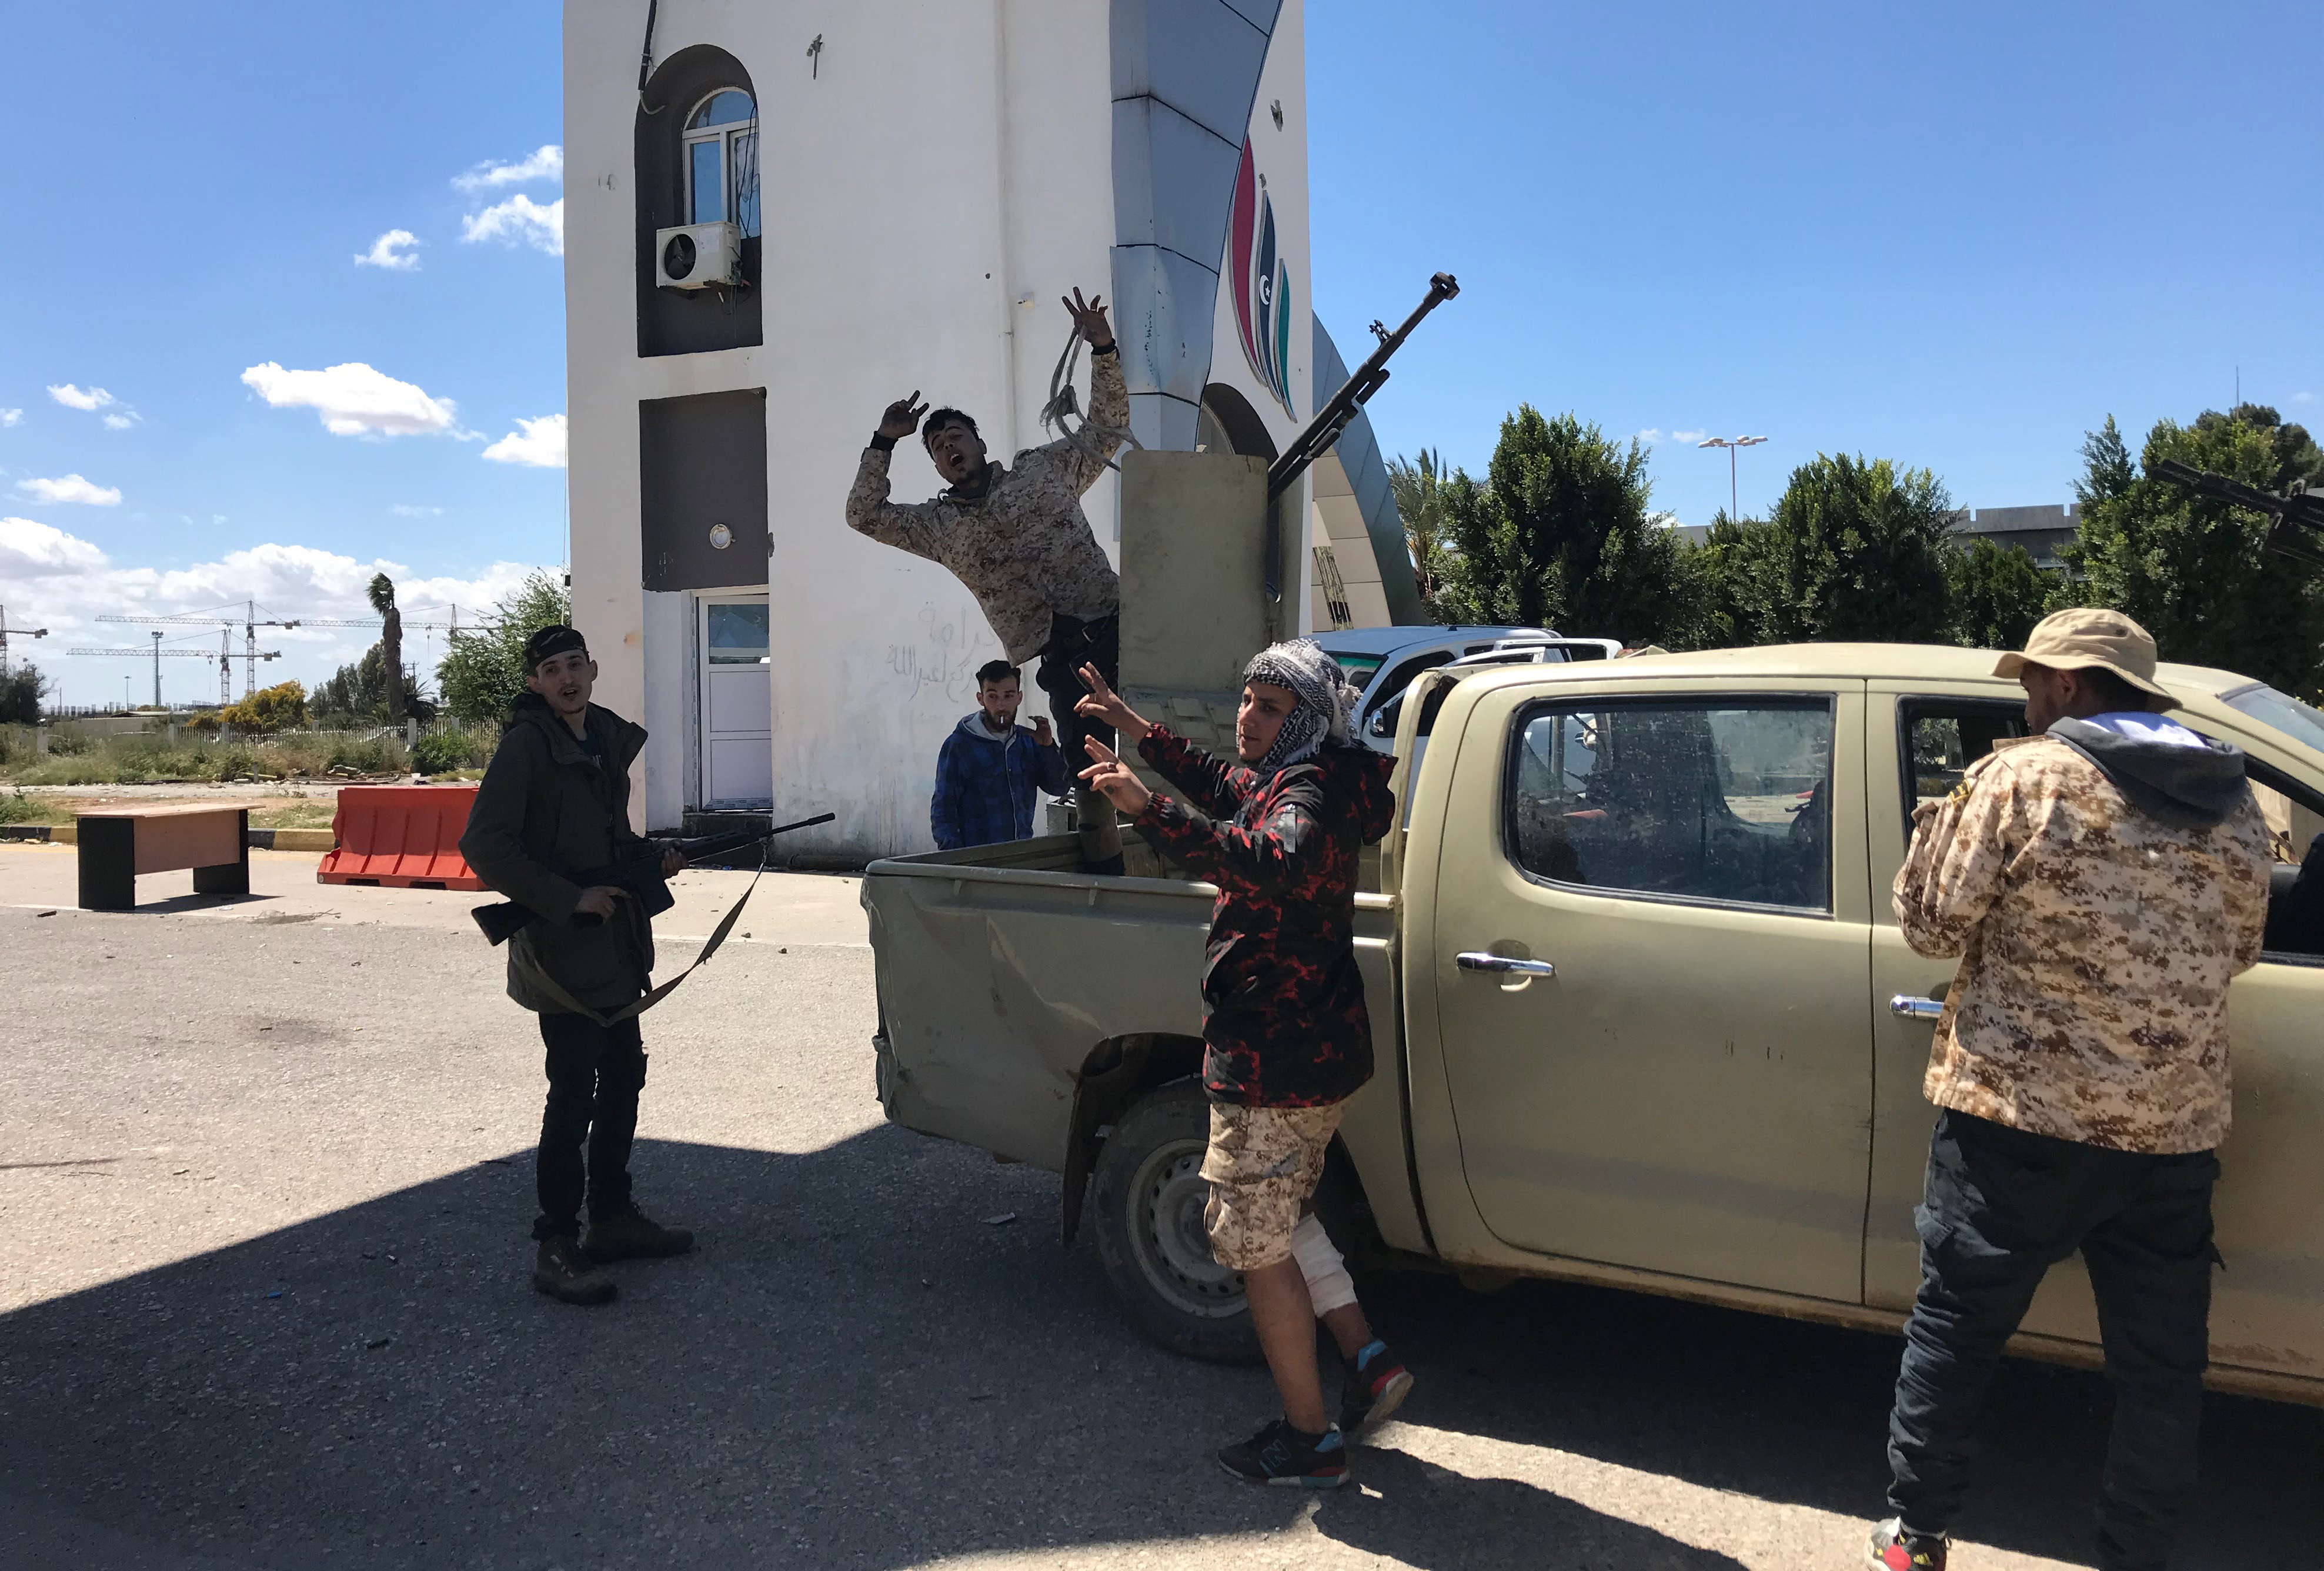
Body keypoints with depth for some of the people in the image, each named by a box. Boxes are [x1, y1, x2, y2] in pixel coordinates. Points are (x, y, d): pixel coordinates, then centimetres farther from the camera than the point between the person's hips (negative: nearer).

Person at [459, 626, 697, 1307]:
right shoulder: (525, 746, -13)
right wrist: (570, 900, -22)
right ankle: (555, 1247, 5)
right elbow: (484, 847, -19)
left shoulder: (608, 739, 10)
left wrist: (650, 861, 3)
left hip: (617, 944, 8)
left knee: (623, 1077, 14)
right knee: (574, 1090, -5)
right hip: (561, 945, -8)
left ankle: (613, 1217, 28)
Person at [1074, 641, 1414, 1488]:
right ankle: (1365, 1357, 23)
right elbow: (1228, 787, 32)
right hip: (1317, 1050, 10)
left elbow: (1272, 863, -45)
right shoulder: (1296, 782, 11)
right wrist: (1142, 732, 30)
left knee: (1255, 1240, 2)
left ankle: (1310, 1441, 13)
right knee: (1278, 1213, 26)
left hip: (1273, 1061, -10)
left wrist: (1149, 807, -51)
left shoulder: (1310, 795, -21)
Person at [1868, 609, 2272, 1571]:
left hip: (2021, 1114, -4)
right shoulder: (2234, 805, 6)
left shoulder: (2021, 779, -11)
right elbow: (2238, 952, 17)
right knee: (2162, 1367, 16)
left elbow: (1932, 925, -7)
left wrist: (1941, 817, 7)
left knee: (1953, 1329, 11)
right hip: (2176, 1129, 4)